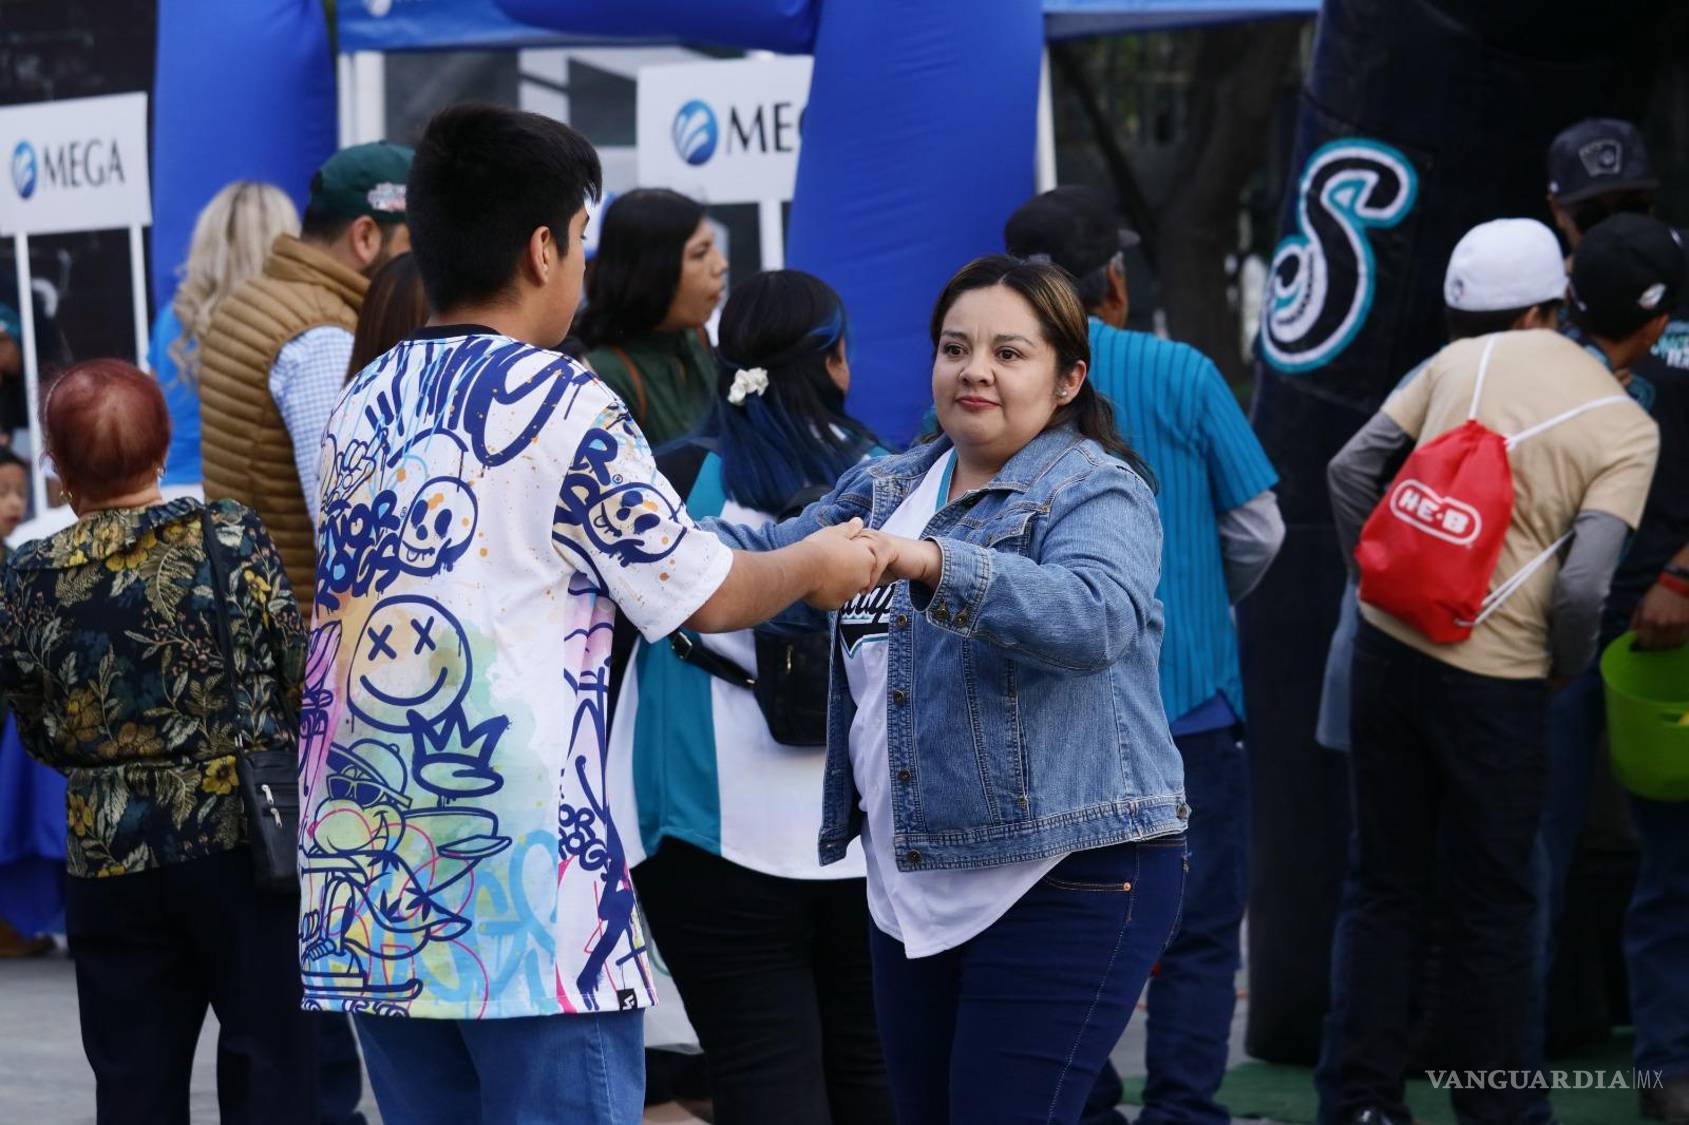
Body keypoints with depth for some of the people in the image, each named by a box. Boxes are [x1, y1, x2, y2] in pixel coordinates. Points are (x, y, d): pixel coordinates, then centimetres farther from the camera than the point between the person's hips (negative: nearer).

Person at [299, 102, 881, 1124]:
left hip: (370, 897, 7)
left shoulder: (363, 408, 13)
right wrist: (818, 563, 21)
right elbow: (708, 598, 1)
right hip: (526, 878, -7)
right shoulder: (561, 402, -7)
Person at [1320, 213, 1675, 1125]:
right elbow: (1582, 588, -18)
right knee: (1492, 908, 8)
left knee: (1384, 888, 12)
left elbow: (1352, 467, 4)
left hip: (1387, 647, 4)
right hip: (1494, 679, -4)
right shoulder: (1627, 432, -9)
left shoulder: (1469, 357, 4)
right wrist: (1567, 670, 1)